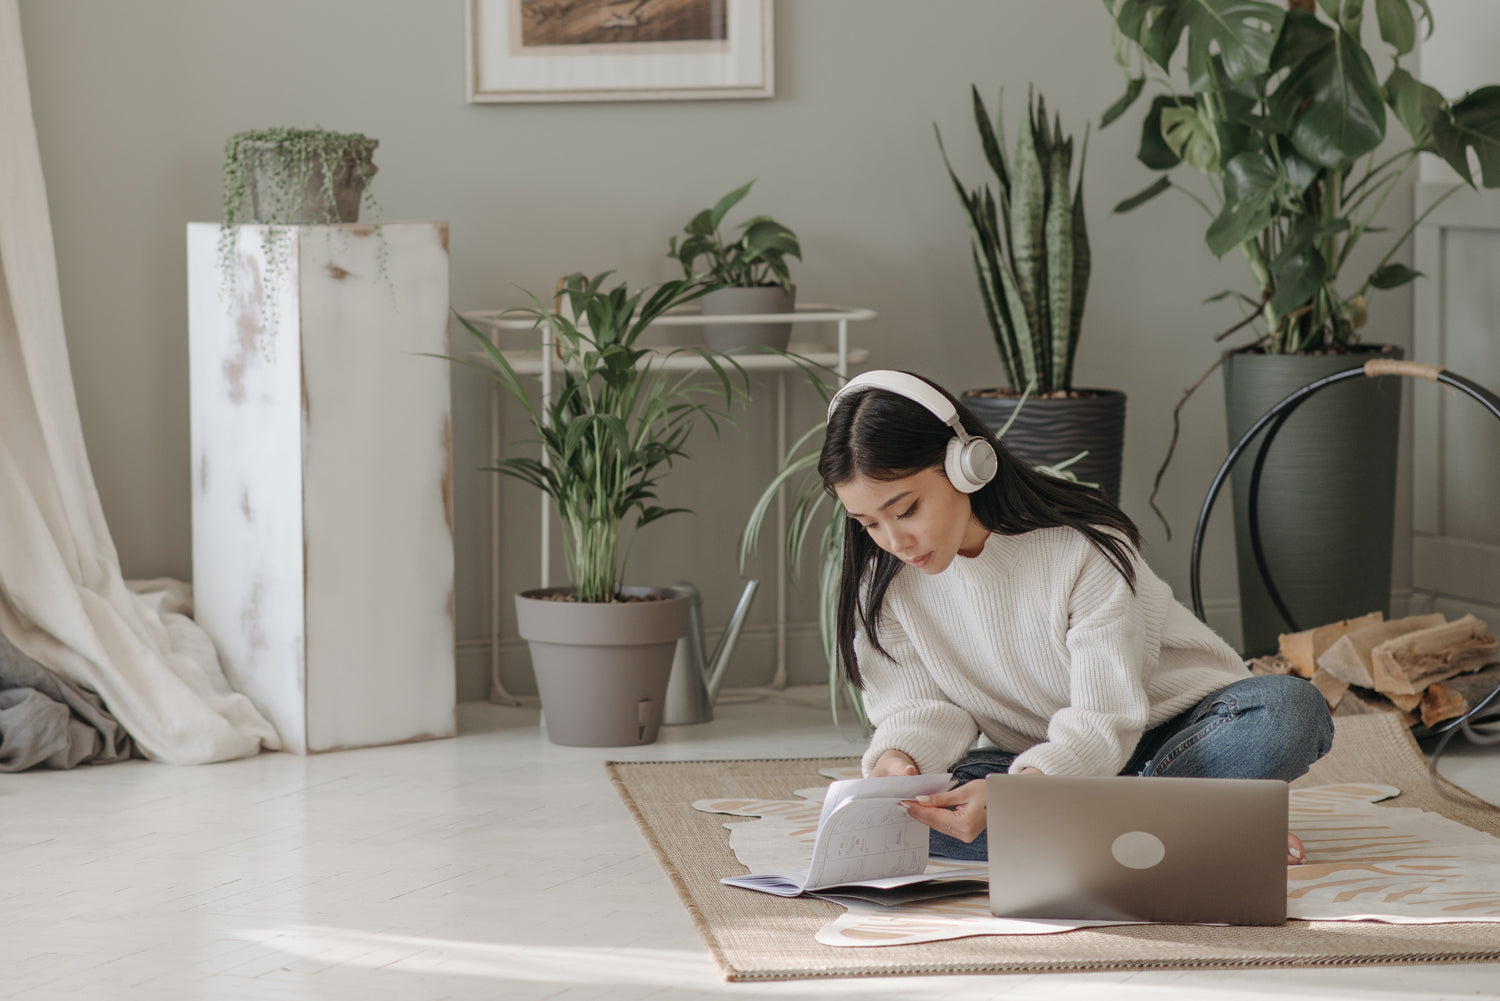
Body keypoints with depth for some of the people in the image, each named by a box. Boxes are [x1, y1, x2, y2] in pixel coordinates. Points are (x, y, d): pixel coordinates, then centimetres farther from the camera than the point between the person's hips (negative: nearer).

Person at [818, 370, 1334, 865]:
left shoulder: (1084, 548, -22)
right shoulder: (886, 582, -8)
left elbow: (1104, 720, -27)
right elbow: (921, 707, -5)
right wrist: (899, 757, -31)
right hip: (1040, 765, 4)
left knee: (1288, 710, -34)